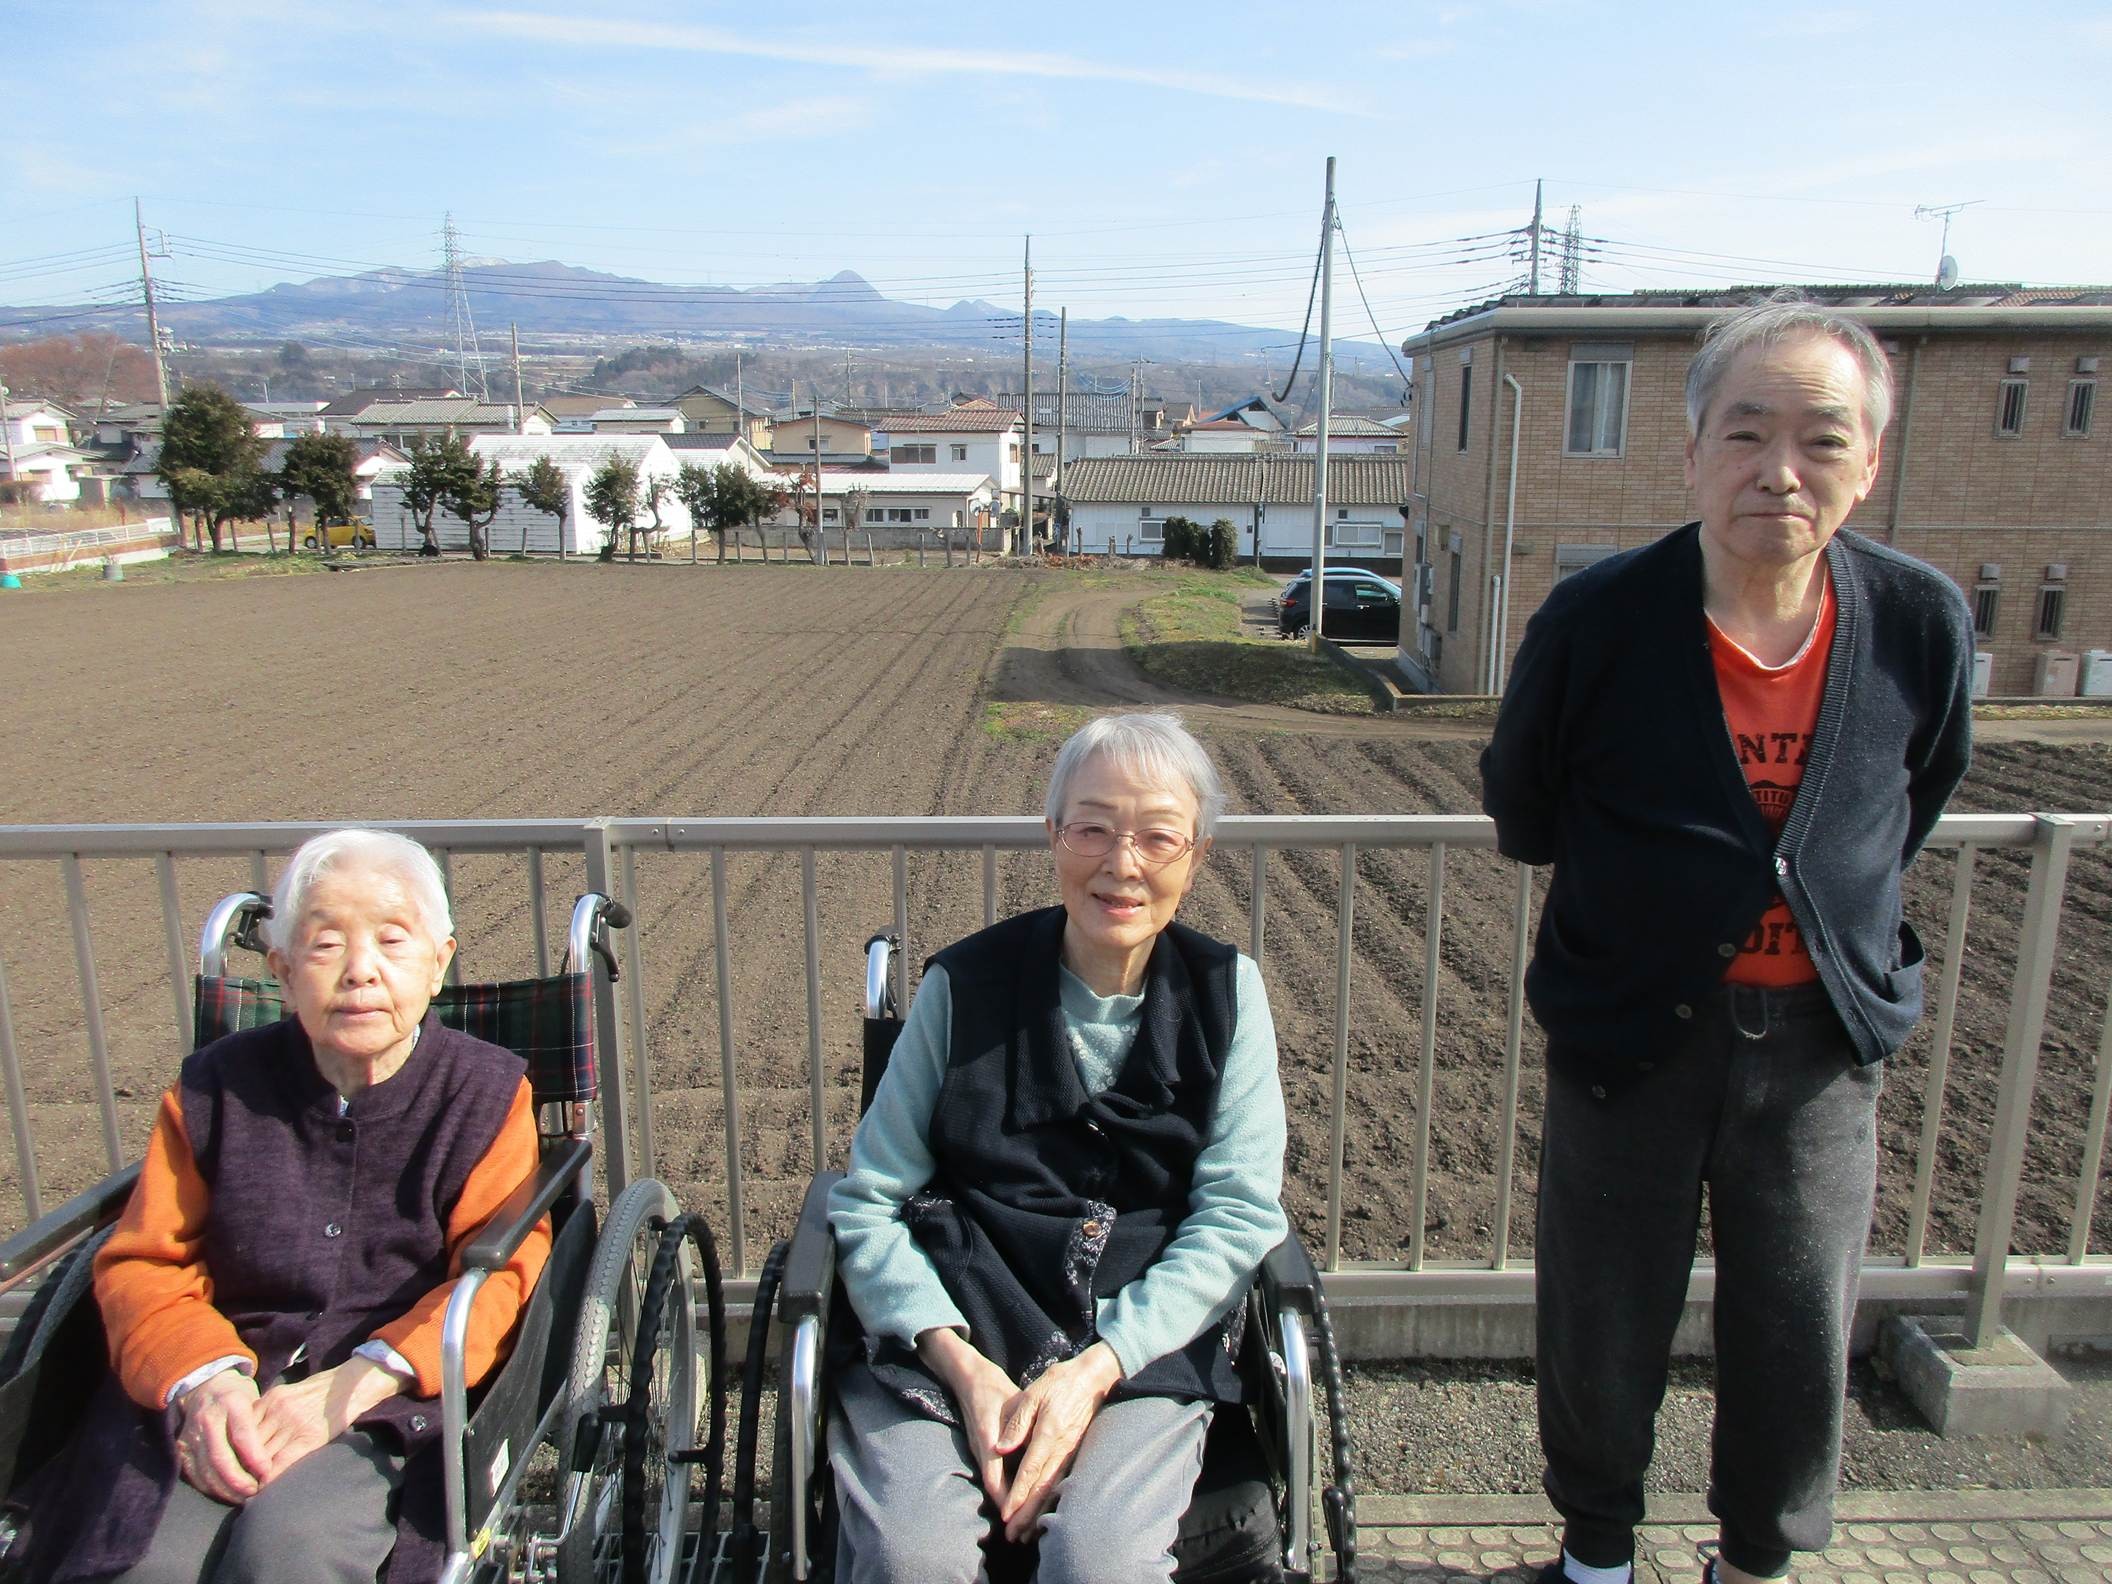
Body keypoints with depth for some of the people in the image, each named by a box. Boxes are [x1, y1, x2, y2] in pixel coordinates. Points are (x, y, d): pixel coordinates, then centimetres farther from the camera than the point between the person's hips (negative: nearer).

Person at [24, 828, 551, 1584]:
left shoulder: (487, 1092, 0)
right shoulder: (215, 1088, 8)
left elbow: (501, 1273, -6)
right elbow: (143, 1260, 7)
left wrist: (357, 1382, -20)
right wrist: (203, 1379, -13)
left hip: (392, 1398, -2)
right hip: (220, 1393, 3)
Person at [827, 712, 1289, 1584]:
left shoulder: (1225, 992, 4)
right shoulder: (965, 983, 1)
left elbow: (1236, 1218, -1)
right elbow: (867, 1202, 2)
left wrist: (1095, 1371, -13)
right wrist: (962, 1365, -13)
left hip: (1144, 1342, 0)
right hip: (953, 1332, 0)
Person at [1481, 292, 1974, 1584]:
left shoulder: (1921, 623, -8)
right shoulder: (1597, 619, -16)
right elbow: (1523, 809, 2)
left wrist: (1836, 909, 13)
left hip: (1821, 1040, 2)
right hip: (1633, 1031, -1)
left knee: (1802, 1347, 13)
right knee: (1604, 1334, 13)